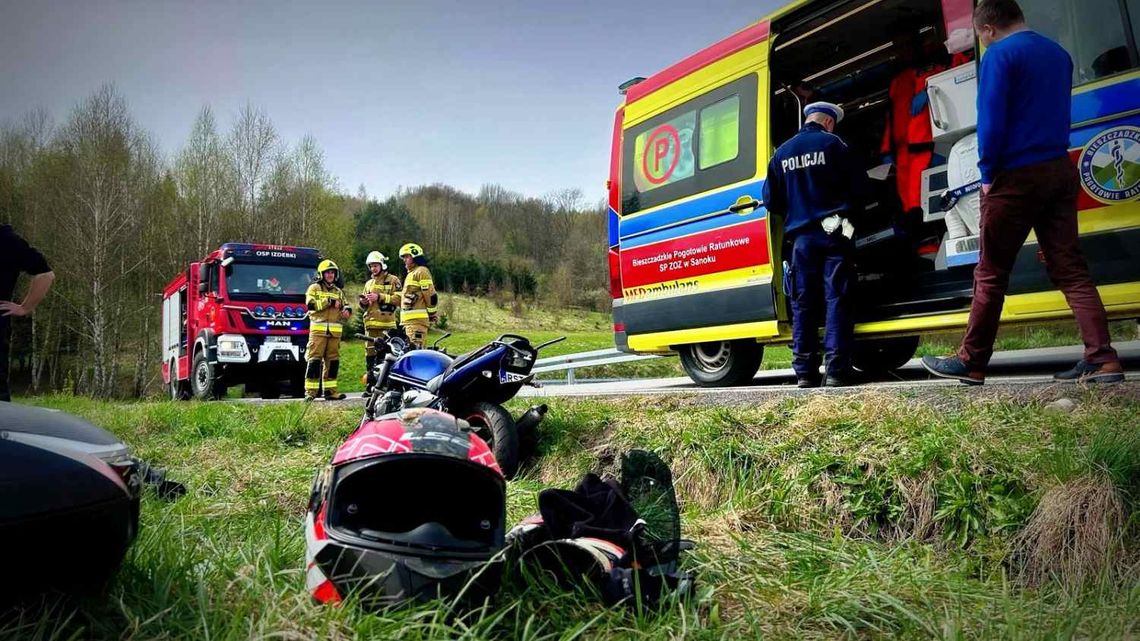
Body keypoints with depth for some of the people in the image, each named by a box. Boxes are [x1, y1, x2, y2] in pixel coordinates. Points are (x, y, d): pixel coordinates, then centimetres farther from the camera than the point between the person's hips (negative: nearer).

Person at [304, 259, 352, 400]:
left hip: (335, 330, 5)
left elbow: (345, 305, 20)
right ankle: (310, 391, -8)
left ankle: (330, 390, 10)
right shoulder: (314, 288, 6)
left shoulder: (338, 291, 22)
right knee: (314, 359, -9)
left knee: (333, 360, 5)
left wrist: (347, 310, -4)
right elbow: (311, 304, -9)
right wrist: (330, 301, -13)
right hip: (318, 329, -5)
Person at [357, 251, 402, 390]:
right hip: (371, 323, 7)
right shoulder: (369, 283, 26)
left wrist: (379, 297, -13)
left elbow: (398, 299, -8)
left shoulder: (392, 280, 5)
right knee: (370, 353, 6)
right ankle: (370, 384, 10)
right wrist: (363, 302, 7)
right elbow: (364, 306, 30)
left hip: (386, 323, -7)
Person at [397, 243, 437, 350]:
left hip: (417, 319, -10)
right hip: (408, 320, 10)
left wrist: (432, 316, -9)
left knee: (415, 348, -18)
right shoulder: (411, 273, 25)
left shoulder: (421, 271, -7)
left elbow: (431, 295, -13)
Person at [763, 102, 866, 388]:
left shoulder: (782, 153, 11)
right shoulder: (832, 144, -1)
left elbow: (770, 199, 11)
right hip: (833, 233, -3)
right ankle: (837, 369, -8)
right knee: (837, 299, -3)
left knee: (803, 304, 5)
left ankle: (805, 372, 4)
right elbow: (858, 185, -1)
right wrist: (847, 209, 18)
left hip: (801, 236, 3)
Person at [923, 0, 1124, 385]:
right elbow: (1057, 113, 20)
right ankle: (1102, 358, -1)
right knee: (1069, 268, 6)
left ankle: (970, 363, 10)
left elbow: (991, 121, -15)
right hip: (1061, 171, 7)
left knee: (991, 274, 1)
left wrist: (988, 175, -8)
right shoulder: (1058, 53, 16)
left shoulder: (1000, 55, -8)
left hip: (1017, 176, -7)